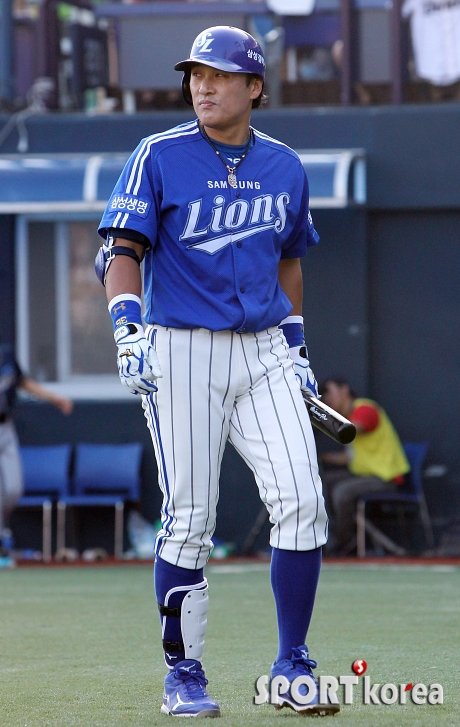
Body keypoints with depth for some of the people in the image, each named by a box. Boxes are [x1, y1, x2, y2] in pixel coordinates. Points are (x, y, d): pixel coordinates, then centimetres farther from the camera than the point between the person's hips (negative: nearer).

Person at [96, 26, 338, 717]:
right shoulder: (160, 157, -3)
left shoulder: (284, 166, 10)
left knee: (301, 500, -8)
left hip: (264, 351, 3)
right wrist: (128, 328, -22)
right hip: (181, 350, -3)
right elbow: (121, 250, -7)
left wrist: (295, 343, 20)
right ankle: (183, 676, 10)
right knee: (188, 518, -2)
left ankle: (293, 668, 1)